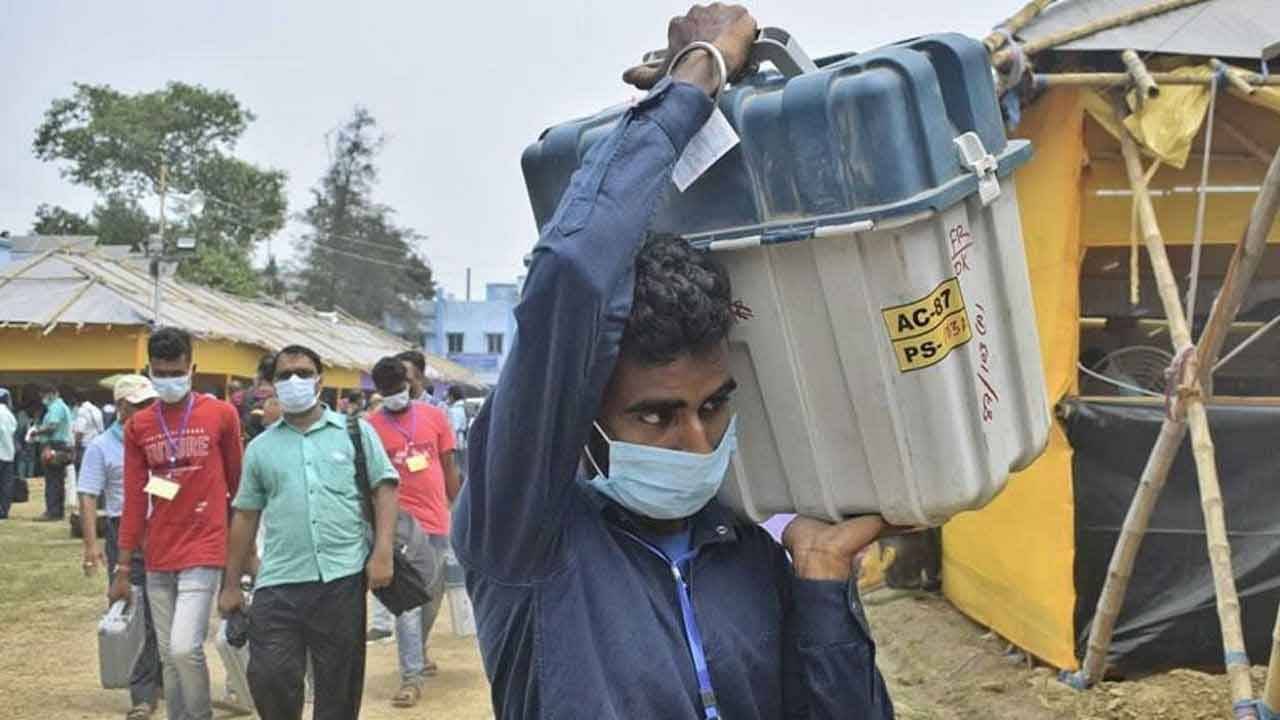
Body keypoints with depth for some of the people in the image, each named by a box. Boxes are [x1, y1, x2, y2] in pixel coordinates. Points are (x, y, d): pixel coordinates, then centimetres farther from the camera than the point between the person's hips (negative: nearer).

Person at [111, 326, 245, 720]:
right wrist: (123, 569, 6)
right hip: (158, 558, 4)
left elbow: (237, 482, 6)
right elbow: (134, 501, 7)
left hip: (203, 551, -4)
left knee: (185, 648, -15)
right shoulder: (138, 426, 5)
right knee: (168, 657, 11)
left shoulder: (221, 414, -3)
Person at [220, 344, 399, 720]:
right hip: (279, 580, 2)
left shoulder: (356, 431, 6)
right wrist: (231, 584, 13)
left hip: (343, 578, -1)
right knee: (268, 676, -4)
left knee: (339, 683, 6)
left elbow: (384, 488, 2)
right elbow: (245, 516, 14)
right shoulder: (260, 447, 12)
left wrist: (382, 552, -9)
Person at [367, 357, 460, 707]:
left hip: (436, 520, 4)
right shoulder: (371, 426, -3)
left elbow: (449, 468, 10)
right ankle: (411, 677, -3)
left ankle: (419, 652, 38)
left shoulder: (434, 416, 5)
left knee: (433, 595, 16)